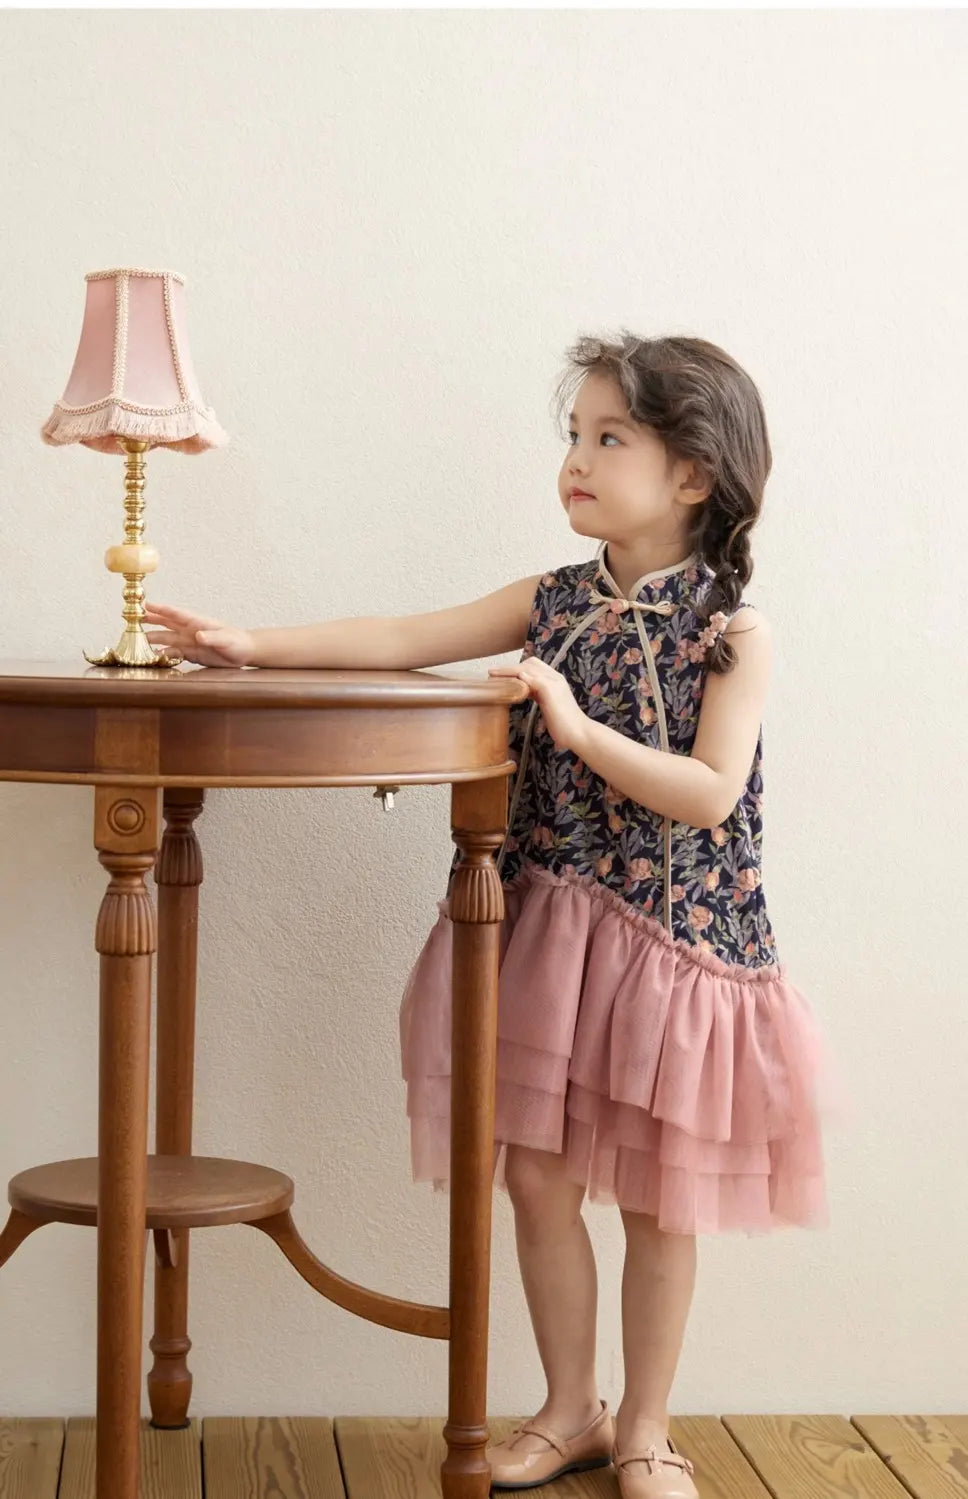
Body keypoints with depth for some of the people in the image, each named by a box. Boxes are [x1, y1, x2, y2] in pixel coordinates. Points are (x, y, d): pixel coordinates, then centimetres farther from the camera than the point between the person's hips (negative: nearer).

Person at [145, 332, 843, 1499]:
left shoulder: (733, 633, -9)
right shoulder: (554, 604, 3)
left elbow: (709, 794, -17)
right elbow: (405, 641, -2)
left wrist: (576, 723, -23)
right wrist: (257, 647, -10)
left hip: (672, 933, -4)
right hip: (547, 926, 4)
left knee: (656, 1194, 8)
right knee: (537, 1175, 9)